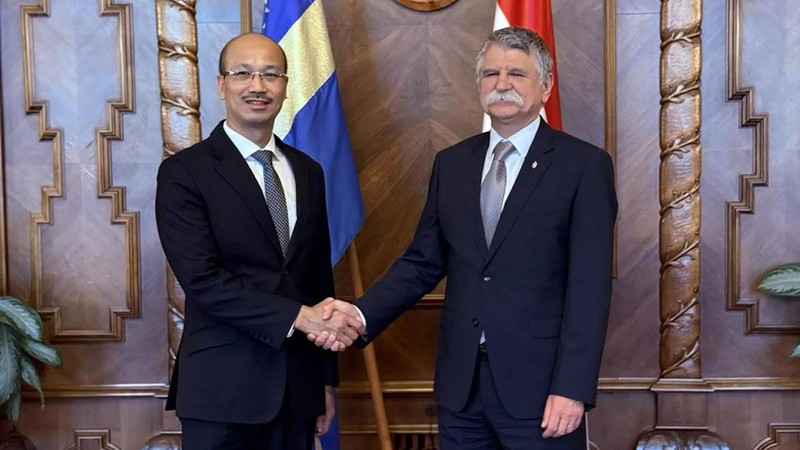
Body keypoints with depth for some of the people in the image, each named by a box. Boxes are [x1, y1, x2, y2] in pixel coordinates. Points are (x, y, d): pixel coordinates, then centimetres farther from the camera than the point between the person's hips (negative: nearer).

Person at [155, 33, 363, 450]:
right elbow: (201, 279, -16)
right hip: (223, 386, -4)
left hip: (299, 384, 5)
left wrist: (326, 377, 13)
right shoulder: (184, 172, -6)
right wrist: (296, 316, -21)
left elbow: (320, 276, 12)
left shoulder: (307, 172, 10)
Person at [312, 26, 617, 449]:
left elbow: (589, 284, -9)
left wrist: (572, 387, -14)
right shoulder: (451, 163, 9)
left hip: (538, 382, -4)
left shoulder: (584, 165, -5)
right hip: (460, 381, 4)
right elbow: (423, 262, 8)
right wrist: (361, 313, -7)